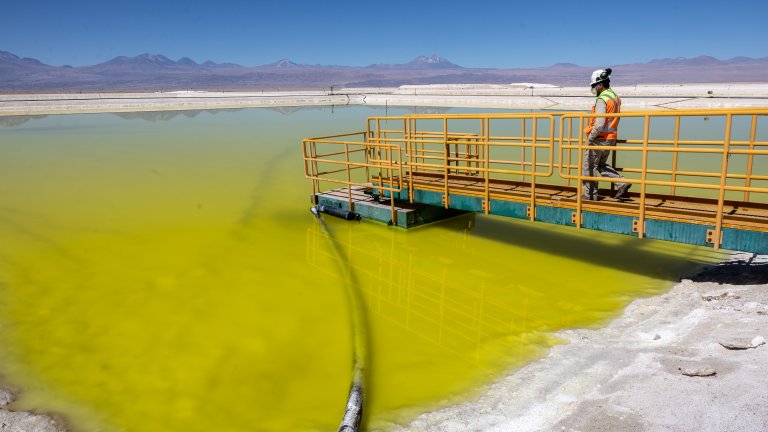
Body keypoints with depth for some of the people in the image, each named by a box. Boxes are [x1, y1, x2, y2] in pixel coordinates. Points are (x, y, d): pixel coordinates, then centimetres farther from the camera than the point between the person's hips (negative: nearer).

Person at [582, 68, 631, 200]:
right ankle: (621, 183, 9)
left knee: (589, 167, 3)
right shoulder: (615, 97, 11)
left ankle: (590, 195, 9)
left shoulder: (602, 99, -19)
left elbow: (599, 124, -26)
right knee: (602, 165, 21)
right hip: (611, 139, 9)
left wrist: (590, 138, -16)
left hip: (599, 139, -9)